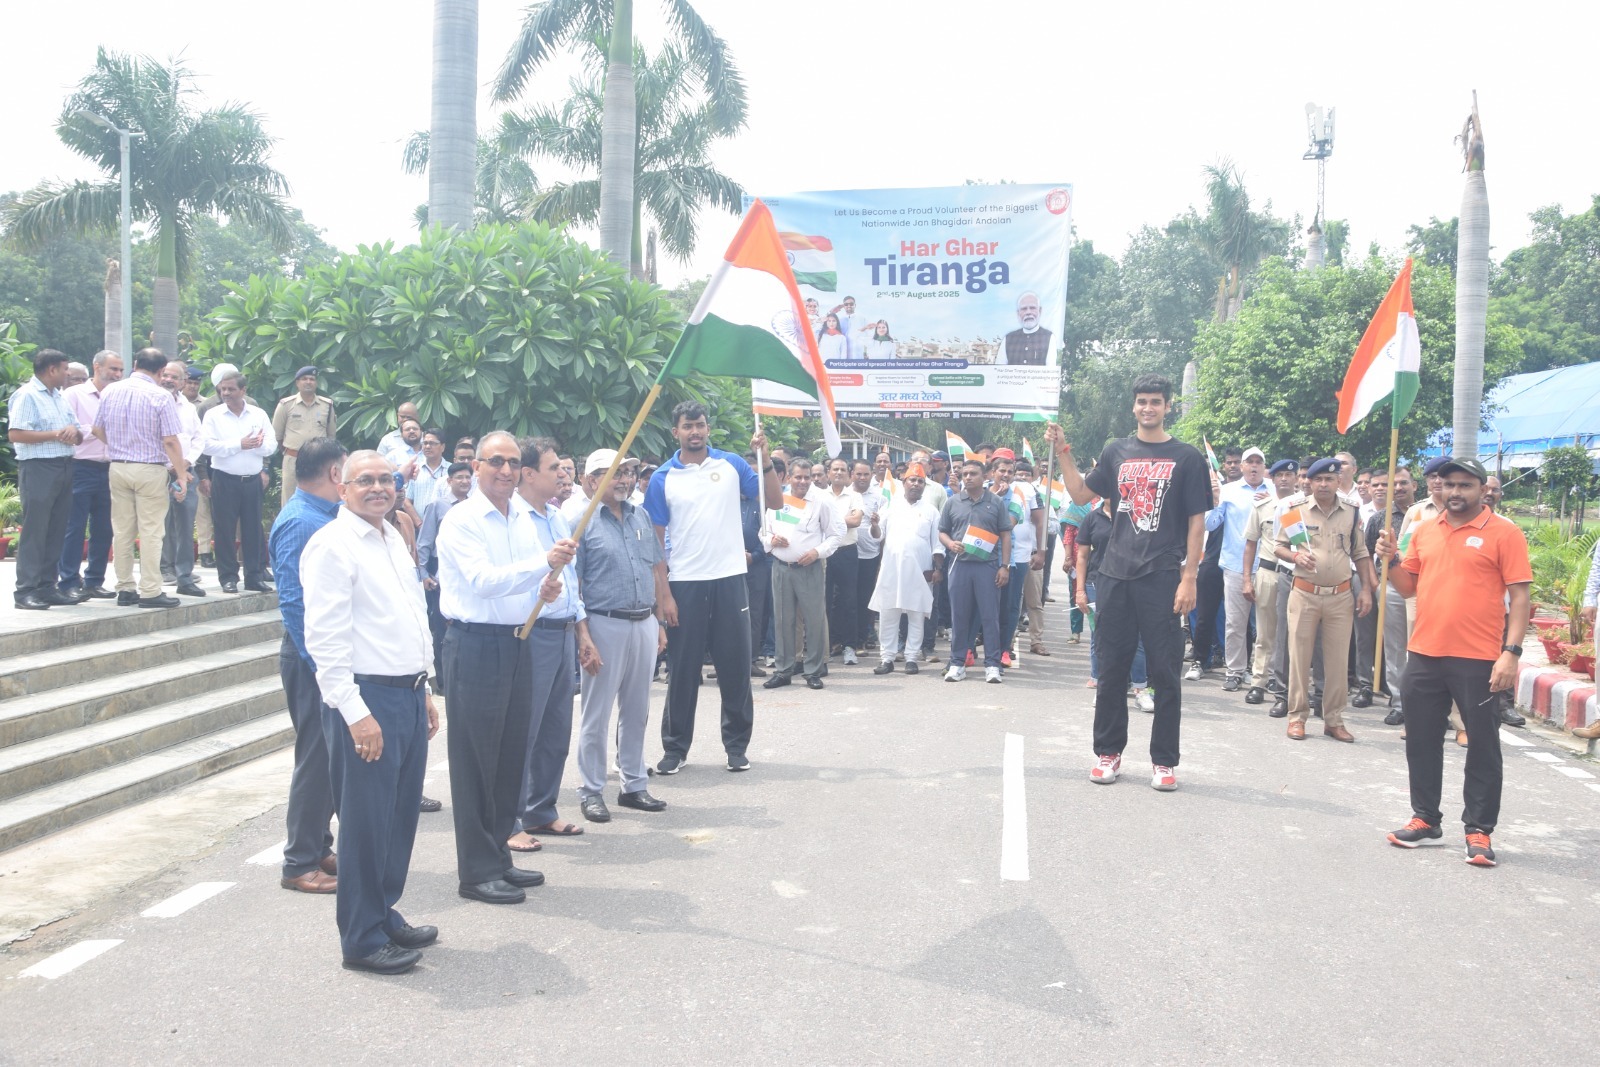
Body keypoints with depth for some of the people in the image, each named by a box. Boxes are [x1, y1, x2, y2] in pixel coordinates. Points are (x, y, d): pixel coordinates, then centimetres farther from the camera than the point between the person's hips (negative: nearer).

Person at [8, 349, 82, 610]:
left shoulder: (61, 398, 19)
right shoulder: (27, 395, -6)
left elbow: (79, 437, 21)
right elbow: (15, 434, -17)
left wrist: (74, 431, -3)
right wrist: (55, 434, -15)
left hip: (63, 469, 8)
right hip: (38, 468, -8)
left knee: (56, 531, 8)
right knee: (34, 532, -7)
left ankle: (46, 587, 14)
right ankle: (25, 591, -4)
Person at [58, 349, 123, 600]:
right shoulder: (75, 394, -1)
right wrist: (97, 429, -10)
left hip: (108, 469, 5)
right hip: (82, 468, -5)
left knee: (104, 529, 8)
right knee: (74, 528, -3)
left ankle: (94, 581, 17)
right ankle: (68, 583, 2)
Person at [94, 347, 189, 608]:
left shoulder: (110, 391, 4)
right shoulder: (161, 396, -11)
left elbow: (98, 430, 13)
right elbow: (170, 442, -14)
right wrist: (181, 476, -9)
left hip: (118, 467, 5)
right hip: (150, 470, -5)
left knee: (122, 531, 10)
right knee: (151, 532, -1)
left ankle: (125, 589, 14)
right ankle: (150, 592, -1)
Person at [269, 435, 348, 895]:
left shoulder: (328, 516, 11)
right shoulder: (299, 523, -16)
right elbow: (293, 601, -21)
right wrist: (319, 664, -22)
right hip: (315, 656, -9)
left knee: (332, 756, 16)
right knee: (318, 758, -2)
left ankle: (319, 848, 27)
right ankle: (300, 864, 8)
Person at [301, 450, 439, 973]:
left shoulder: (393, 539, 16)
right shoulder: (332, 546, -11)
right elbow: (324, 639, -17)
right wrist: (356, 713, -20)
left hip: (409, 694, 8)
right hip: (367, 699, -8)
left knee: (401, 815, 15)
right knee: (366, 822, -1)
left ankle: (385, 916, 30)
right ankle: (362, 940, 11)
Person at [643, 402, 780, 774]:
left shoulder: (731, 464, 3)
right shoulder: (662, 478, 0)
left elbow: (775, 503, 2)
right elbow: (655, 541, 0)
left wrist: (765, 460, -10)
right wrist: (664, 595, -5)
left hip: (729, 579, 1)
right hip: (684, 585, -1)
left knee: (735, 664, 6)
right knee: (683, 668, 6)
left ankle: (737, 744, 19)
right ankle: (675, 747, 17)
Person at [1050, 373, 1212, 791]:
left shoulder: (1186, 457, 2)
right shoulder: (1117, 452, 12)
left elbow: (1197, 521, 0)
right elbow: (1081, 494, 15)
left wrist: (1188, 577, -8)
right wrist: (1063, 452, 4)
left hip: (1163, 579, -3)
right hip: (1116, 576, 3)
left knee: (1165, 671, 0)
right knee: (1112, 668, 8)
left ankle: (1164, 760, 10)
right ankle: (1108, 752, 19)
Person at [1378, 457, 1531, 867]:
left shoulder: (1503, 532, -5)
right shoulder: (1424, 531, 10)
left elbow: (1519, 596, -8)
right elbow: (1408, 587, 17)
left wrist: (1511, 652, -16)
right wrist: (1392, 558, -2)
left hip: (1478, 659, -5)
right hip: (1424, 655, 5)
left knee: (1483, 746, 4)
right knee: (1422, 740, 12)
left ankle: (1479, 830, 12)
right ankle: (1425, 818, 25)